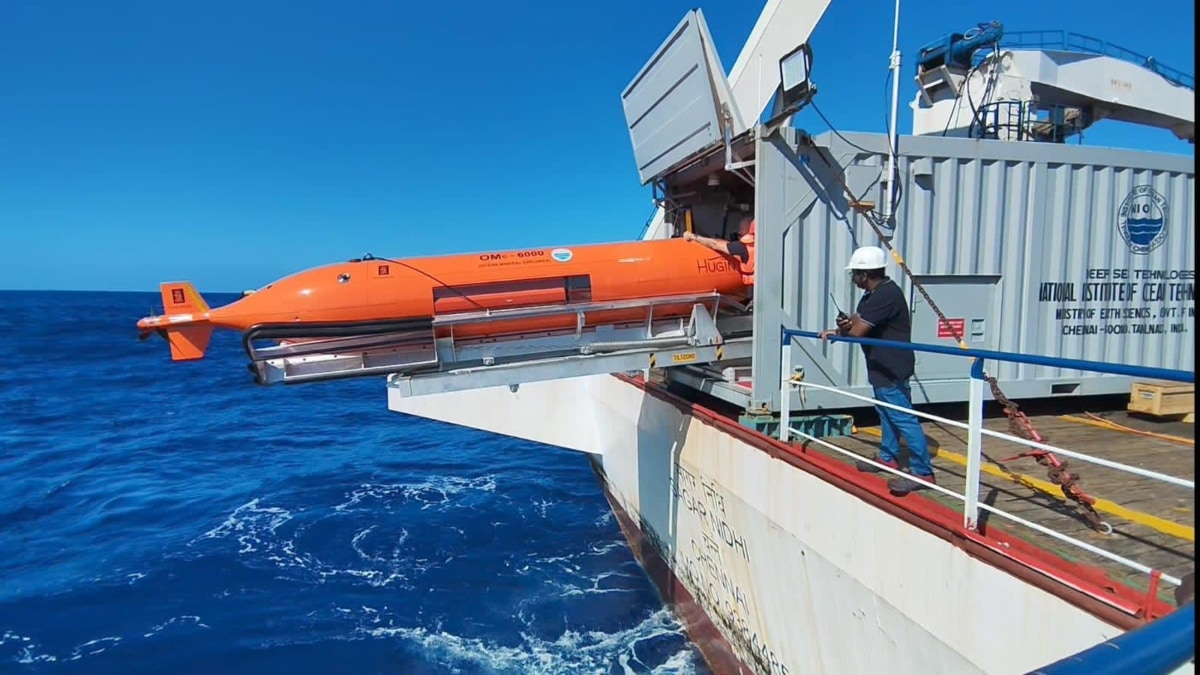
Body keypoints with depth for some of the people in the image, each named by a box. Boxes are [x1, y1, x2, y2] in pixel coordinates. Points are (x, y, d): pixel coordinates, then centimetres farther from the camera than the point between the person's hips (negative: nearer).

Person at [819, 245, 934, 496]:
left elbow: (857, 331, -25)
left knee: (903, 417, -7)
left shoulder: (886, 295, -22)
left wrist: (839, 331, -3)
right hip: (883, 366, 11)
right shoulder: (874, 294, 12)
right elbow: (857, 325, 13)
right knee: (886, 413, 21)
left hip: (892, 368, -11)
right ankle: (888, 457, 35)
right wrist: (846, 326, -10)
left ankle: (922, 471, -1)